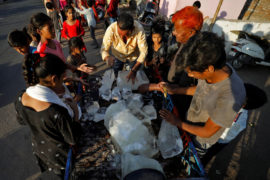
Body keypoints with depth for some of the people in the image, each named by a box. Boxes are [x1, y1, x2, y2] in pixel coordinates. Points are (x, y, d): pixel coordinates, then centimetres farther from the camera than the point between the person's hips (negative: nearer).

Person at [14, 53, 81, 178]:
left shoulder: (20, 99, -23)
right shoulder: (58, 112, -44)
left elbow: (21, 121, 0)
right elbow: (73, 139, -27)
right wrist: (75, 111, -21)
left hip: (39, 148, 5)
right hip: (60, 154, -5)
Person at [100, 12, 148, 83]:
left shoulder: (139, 29, -37)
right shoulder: (111, 29, -35)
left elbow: (143, 51, -32)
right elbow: (104, 49, -31)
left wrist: (134, 70, -39)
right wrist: (107, 57, -55)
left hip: (134, 56, 0)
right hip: (118, 56, 1)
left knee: (134, 78, 16)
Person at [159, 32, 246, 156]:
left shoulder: (230, 99, -43)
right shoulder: (217, 68, -23)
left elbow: (207, 132, -27)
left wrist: (177, 122, -19)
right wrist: (173, 91, -6)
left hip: (201, 140, -5)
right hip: (190, 122, 5)